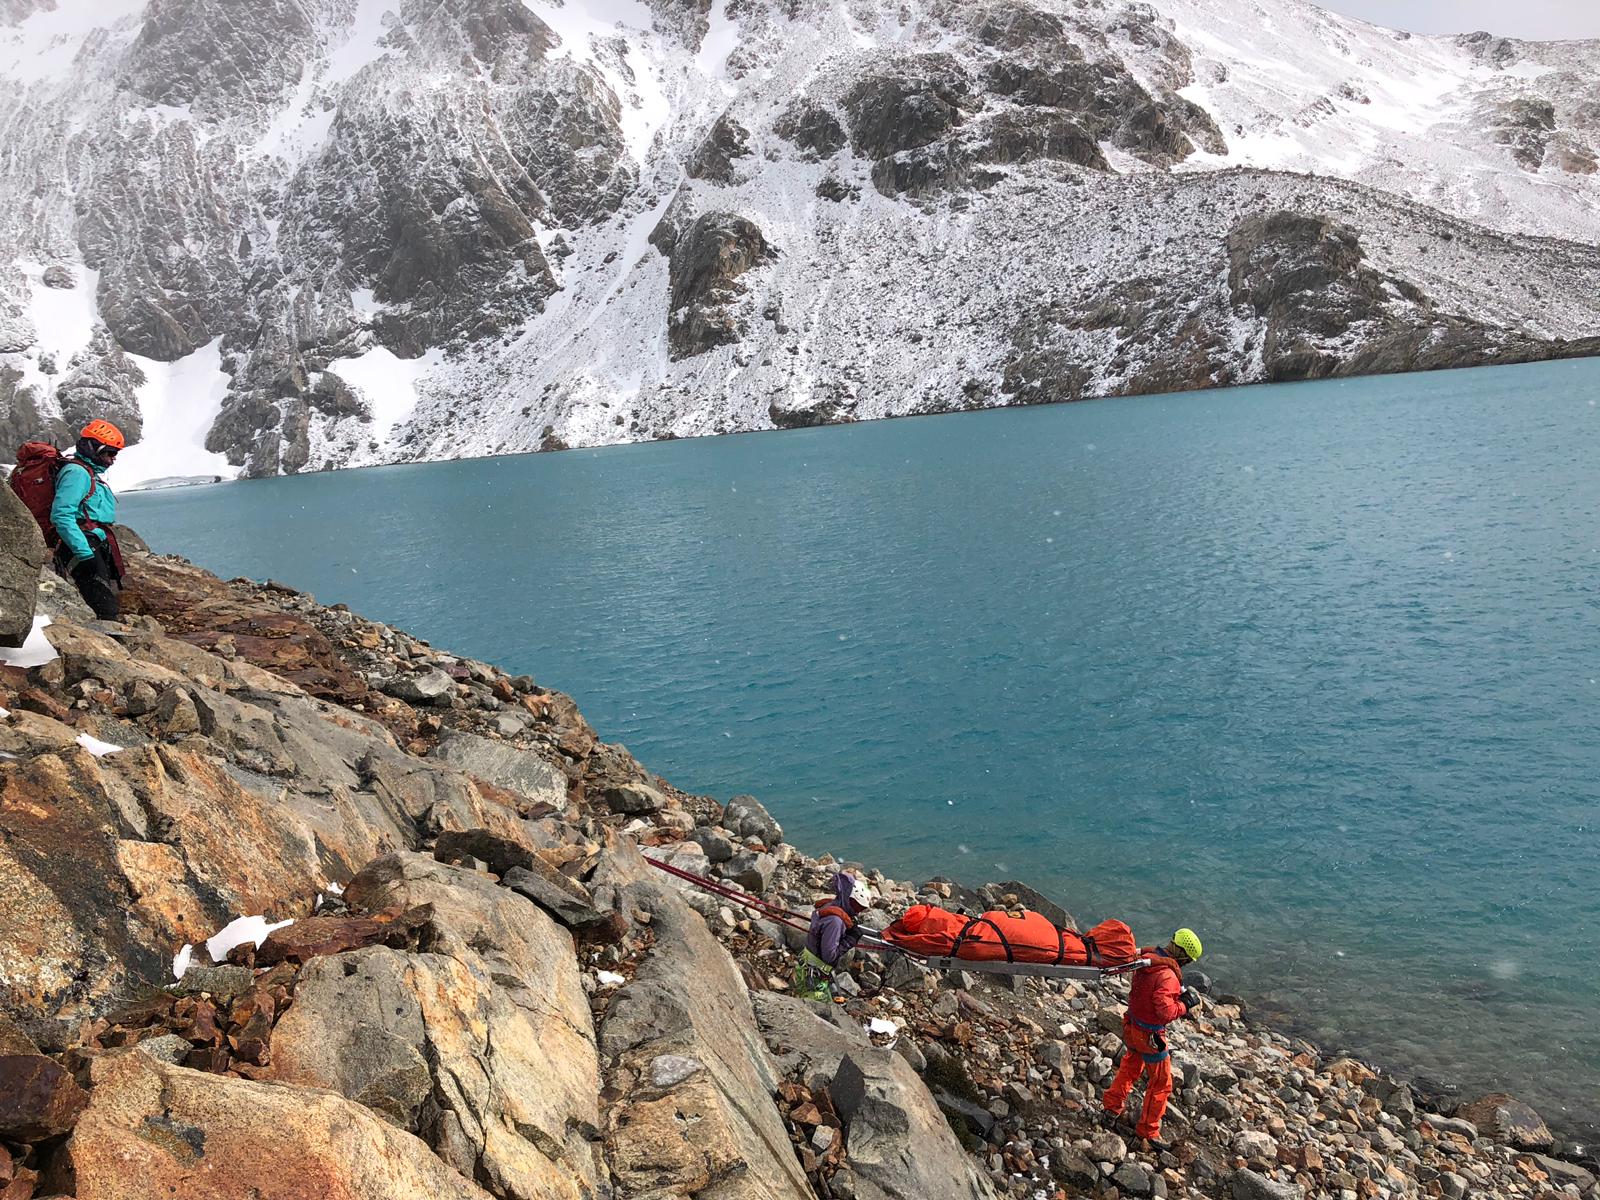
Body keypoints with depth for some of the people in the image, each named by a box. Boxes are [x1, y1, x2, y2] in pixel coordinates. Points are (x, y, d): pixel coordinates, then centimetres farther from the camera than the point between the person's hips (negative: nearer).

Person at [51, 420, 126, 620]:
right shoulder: (77, 472, -11)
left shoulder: (92, 473, 21)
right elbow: (61, 516, -21)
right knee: (107, 611, -18)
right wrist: (85, 554, -25)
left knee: (110, 606, 9)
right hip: (88, 549, -11)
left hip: (97, 549, 11)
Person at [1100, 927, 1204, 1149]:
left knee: (1130, 1067, 30)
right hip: (1150, 1035, -8)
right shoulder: (1167, 975, -30)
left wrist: (1179, 995, 0)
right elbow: (1166, 1013, -32)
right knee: (1161, 1083, 10)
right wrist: (1186, 1004, -16)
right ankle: (1148, 1131, 22)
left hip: (1132, 1026, 8)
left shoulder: (1146, 959, -4)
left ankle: (1112, 1106, 43)